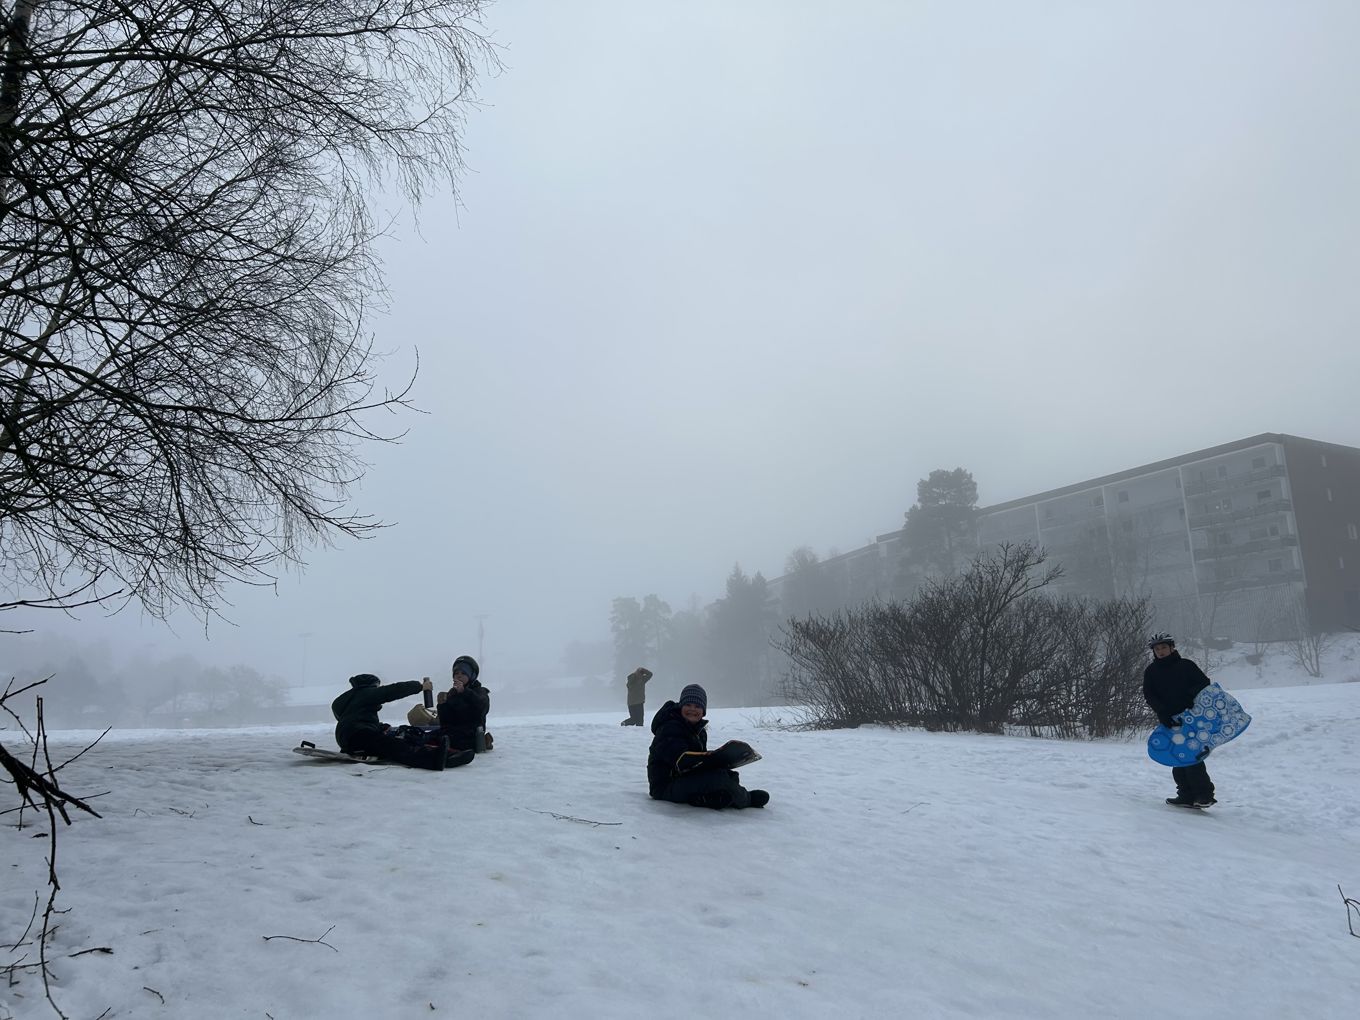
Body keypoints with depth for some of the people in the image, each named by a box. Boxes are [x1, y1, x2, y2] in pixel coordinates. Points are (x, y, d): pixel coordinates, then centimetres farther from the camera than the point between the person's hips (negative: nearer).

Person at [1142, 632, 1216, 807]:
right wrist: (1163, 713, -16)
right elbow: (1148, 696, 0)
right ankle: (1187, 796, 9)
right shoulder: (1151, 672, 9)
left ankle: (1204, 794, -8)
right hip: (1169, 721, 4)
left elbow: (1204, 683, 1)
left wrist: (1189, 694, -18)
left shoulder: (1186, 665, 2)